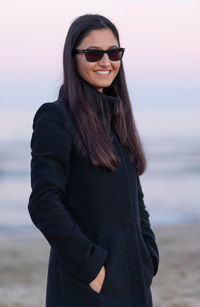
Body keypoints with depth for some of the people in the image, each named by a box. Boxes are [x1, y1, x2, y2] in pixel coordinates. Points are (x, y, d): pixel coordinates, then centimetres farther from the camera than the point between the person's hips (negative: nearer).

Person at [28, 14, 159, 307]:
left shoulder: (115, 115, 14)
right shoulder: (56, 117, -9)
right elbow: (43, 205, -16)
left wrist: (149, 258, 7)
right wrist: (90, 266, -17)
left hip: (133, 278, 7)